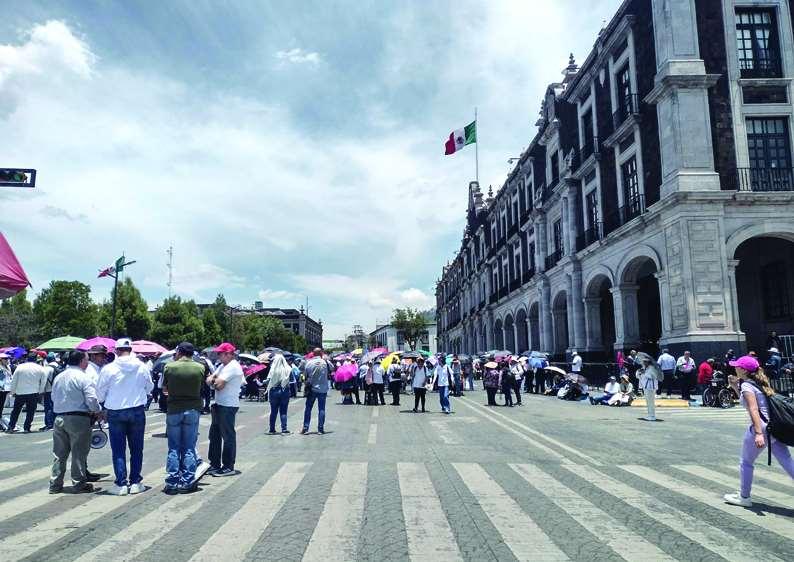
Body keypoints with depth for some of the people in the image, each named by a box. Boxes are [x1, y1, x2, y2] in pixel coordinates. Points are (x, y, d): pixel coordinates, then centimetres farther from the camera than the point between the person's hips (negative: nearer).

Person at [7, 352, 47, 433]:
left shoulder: (20, 367, -1)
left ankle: (11, 427, 17)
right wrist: (40, 391, 11)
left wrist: (12, 391, 13)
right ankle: (27, 428, 5)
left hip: (20, 393, 2)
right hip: (33, 393, -1)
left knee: (16, 410, 15)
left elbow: (14, 380, 3)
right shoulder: (40, 368, -3)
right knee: (30, 411, 6)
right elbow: (43, 381, 0)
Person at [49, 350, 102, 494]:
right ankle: (79, 484, 8)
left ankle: (55, 484, 18)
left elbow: (53, 397, 17)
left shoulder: (58, 377, 10)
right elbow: (91, 400, -16)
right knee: (79, 453, 2)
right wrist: (97, 411, 2)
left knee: (59, 453, 13)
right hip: (79, 419, -6)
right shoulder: (84, 378, -12)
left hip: (59, 418, 7)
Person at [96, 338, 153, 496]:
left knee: (118, 450, 8)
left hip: (115, 413, -1)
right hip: (137, 411, 1)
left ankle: (121, 484, 8)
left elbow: (100, 393, -1)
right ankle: (135, 482, 14)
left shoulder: (108, 369, -11)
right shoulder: (142, 367, -6)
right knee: (136, 449, 12)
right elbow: (149, 388, 8)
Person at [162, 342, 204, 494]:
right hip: (193, 409, 1)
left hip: (174, 410, 0)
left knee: (173, 448, 8)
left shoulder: (169, 367, -7)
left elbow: (164, 388, 4)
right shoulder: (200, 367, -5)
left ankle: (172, 483, 10)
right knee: (189, 448, 8)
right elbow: (201, 387, 6)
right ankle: (188, 482, 9)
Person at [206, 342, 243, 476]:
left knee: (228, 436, -2)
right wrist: (212, 380, -11)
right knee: (214, 435, 16)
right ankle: (214, 465, 26)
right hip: (219, 405, 10)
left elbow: (219, 384, -22)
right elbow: (209, 379, 12)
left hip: (228, 406, -10)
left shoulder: (233, 367, -16)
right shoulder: (222, 366, 16)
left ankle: (229, 467, 6)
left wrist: (214, 381, 0)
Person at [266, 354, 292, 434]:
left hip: (274, 391, 0)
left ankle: (272, 429, 18)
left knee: (273, 411, 11)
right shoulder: (288, 370, -8)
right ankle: (284, 428, 1)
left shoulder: (273, 370, -11)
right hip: (285, 392, 1)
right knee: (283, 411, 8)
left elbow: (269, 381, -8)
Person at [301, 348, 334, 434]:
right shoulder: (325, 362, -7)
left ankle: (305, 428, 8)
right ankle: (320, 429, 6)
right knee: (321, 409, 6)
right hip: (323, 389, 0)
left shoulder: (309, 363, -6)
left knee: (308, 408, 9)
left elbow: (305, 375, 0)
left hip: (312, 389, 0)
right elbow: (332, 369, 10)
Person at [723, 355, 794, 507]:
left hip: (762, 427, -8)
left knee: (746, 463, 9)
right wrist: (735, 386, 21)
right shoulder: (757, 382, 15)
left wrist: (758, 433, -30)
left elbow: (754, 409, -23)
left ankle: (744, 497, 20)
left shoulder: (746, 386, -11)